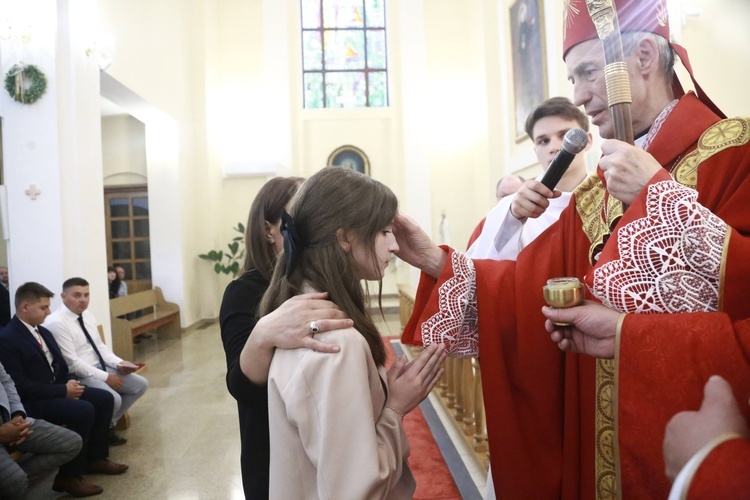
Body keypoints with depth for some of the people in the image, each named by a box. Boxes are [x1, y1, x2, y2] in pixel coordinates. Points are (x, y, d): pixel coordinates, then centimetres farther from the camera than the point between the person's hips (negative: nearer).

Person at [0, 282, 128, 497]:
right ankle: (68, 476, -12)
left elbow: (59, 366, 16)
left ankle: (95, 458, 13)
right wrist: (63, 390, -21)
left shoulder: (43, 332, 11)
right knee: (84, 410, -28)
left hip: (56, 389, 9)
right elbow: (20, 386, -22)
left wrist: (69, 383, -5)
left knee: (104, 399, -1)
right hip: (31, 401, -9)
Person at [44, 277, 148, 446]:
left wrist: (119, 363, -4)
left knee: (140, 384, 3)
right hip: (79, 376, -9)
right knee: (113, 399, -29)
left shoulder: (87, 315, 8)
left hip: (100, 367, 9)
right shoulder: (56, 323, -19)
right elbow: (71, 362, -22)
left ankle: (109, 424, 14)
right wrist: (105, 377, -20)